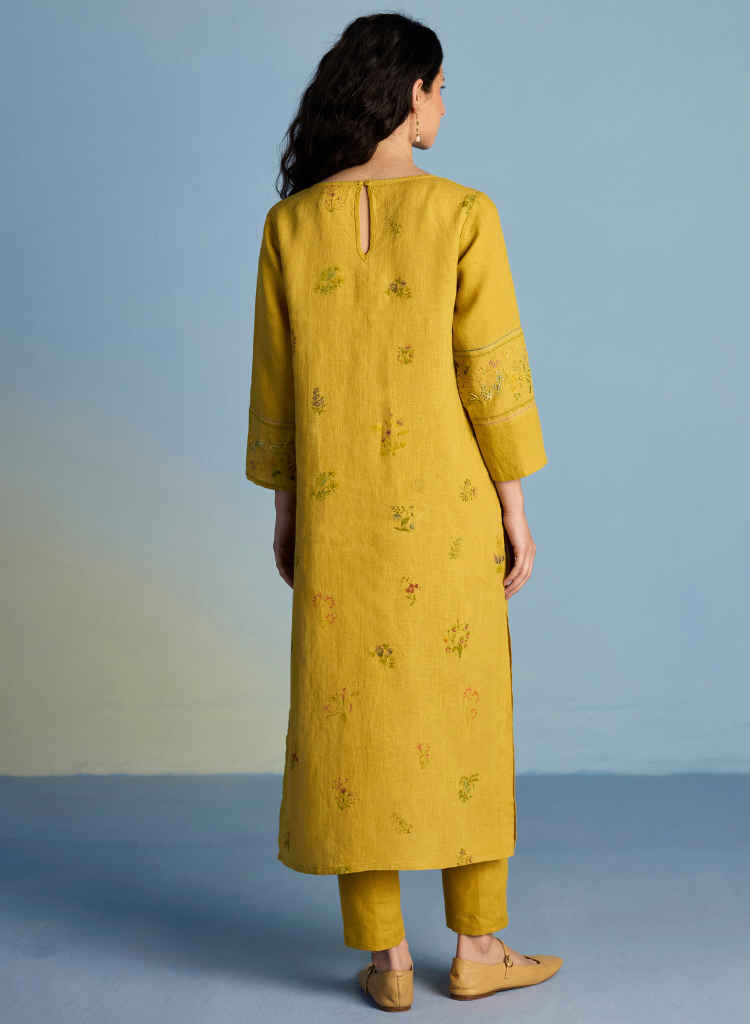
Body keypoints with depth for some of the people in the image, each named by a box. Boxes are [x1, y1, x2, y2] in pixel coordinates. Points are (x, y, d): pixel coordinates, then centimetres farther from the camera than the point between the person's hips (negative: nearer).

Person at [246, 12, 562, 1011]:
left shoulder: (290, 224, 0)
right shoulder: (463, 213, -9)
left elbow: (275, 380, 3)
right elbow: (491, 373, -10)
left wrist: (284, 508, 12)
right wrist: (515, 507, -1)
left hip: (338, 508, 2)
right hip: (445, 506, -2)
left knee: (355, 714, 9)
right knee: (462, 709, 10)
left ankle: (386, 957, 14)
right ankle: (477, 947, 19)